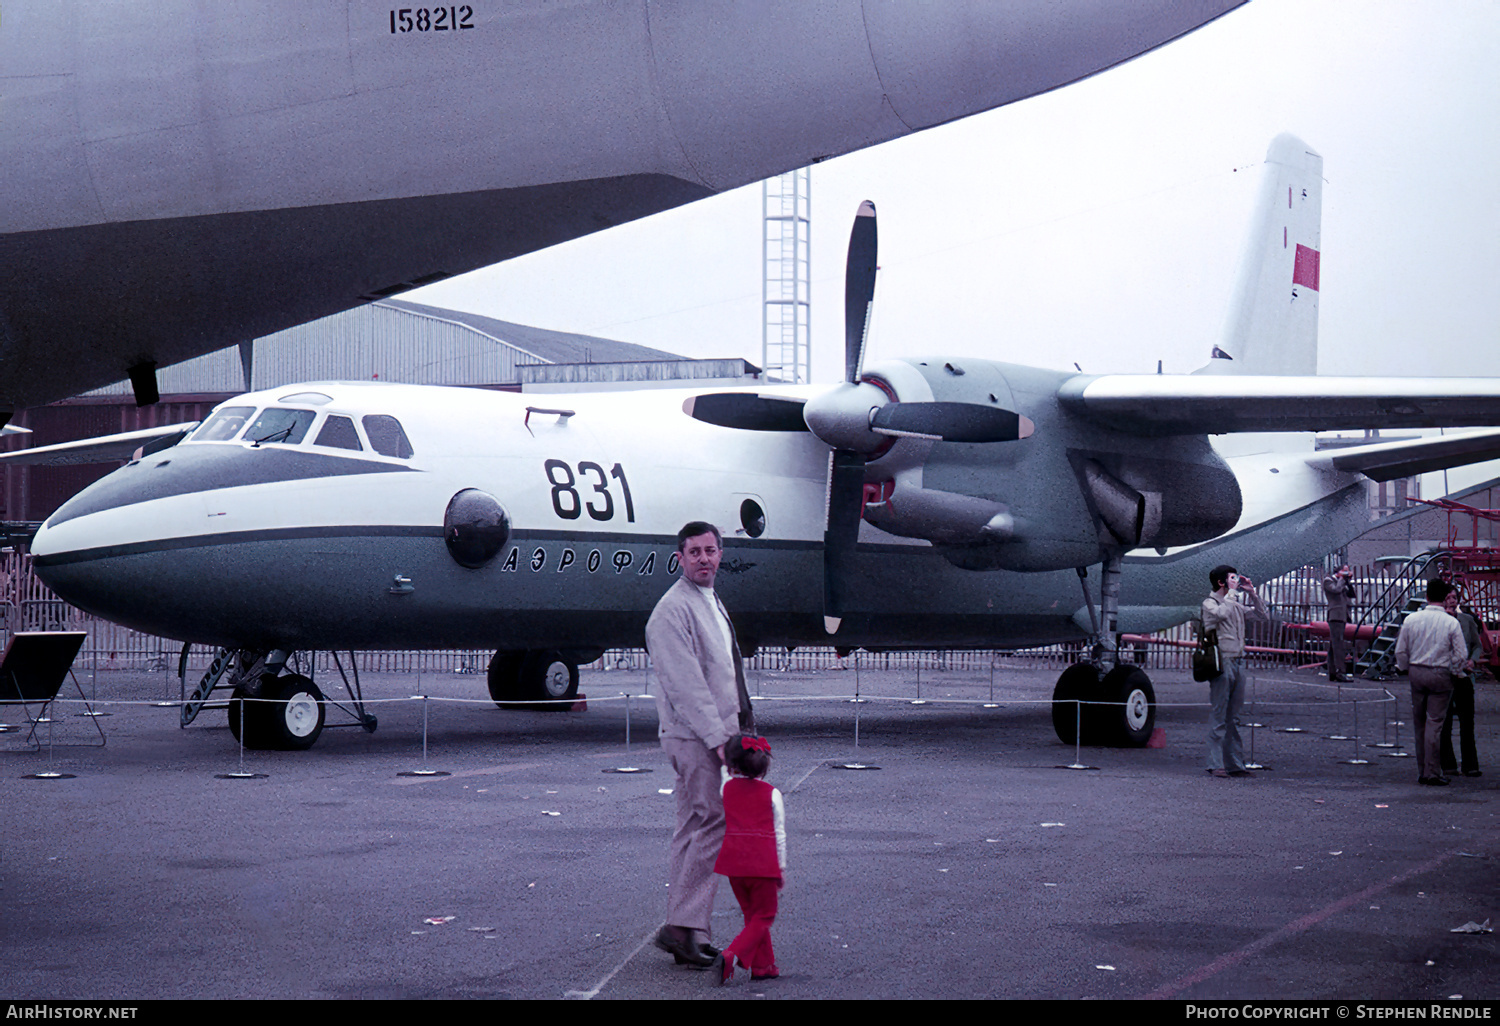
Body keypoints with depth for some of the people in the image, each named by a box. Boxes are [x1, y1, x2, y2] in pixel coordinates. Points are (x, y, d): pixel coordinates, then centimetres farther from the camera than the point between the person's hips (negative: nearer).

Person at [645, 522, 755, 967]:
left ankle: (685, 930, 12)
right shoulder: (673, 610, -12)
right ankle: (683, 926, -12)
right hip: (693, 737, -9)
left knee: (695, 829, 9)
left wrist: (737, 728, 16)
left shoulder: (711, 603, 19)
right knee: (714, 824, -14)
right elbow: (686, 684, -18)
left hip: (716, 734, 9)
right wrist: (718, 738, -20)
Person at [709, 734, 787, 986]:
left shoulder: (727, 788, 5)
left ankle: (763, 965, 22)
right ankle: (731, 956, -16)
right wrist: (782, 868, 10)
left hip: (733, 860, 3)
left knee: (752, 914, 19)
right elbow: (779, 835, 3)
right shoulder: (772, 794, 2)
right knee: (763, 916, 4)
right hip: (763, 861, -3)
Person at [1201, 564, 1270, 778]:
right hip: (1222, 663, -7)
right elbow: (1222, 613, -23)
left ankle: (1235, 764, 11)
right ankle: (1216, 764, -6)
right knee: (1218, 717, -7)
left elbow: (1263, 616, 22)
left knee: (1234, 719, 9)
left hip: (1238, 663, 7)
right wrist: (1232, 592, -11)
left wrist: (1252, 593, 12)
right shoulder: (1210, 603, -2)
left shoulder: (1237, 605, 19)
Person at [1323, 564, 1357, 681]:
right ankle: (1339, 671, -24)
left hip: (1342, 616, 9)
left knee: (1334, 644, 8)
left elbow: (1350, 596, 19)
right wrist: (1342, 579, -5)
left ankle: (1332, 673, 8)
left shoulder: (1341, 582, 23)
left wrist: (1348, 583, 7)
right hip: (1335, 615, -9)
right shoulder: (1328, 581, 0)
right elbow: (1336, 590, -18)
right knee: (1337, 643, -17)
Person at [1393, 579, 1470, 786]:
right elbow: (1460, 655, -7)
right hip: (1440, 675, -3)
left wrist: (1406, 668, 22)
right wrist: (1456, 670, 12)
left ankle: (1422, 771, 17)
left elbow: (1400, 650, 6)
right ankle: (1432, 772, -2)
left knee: (1419, 722, 12)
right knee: (1434, 723, -1)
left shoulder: (1411, 619, 0)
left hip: (1416, 673, 3)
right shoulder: (1451, 623, -10)